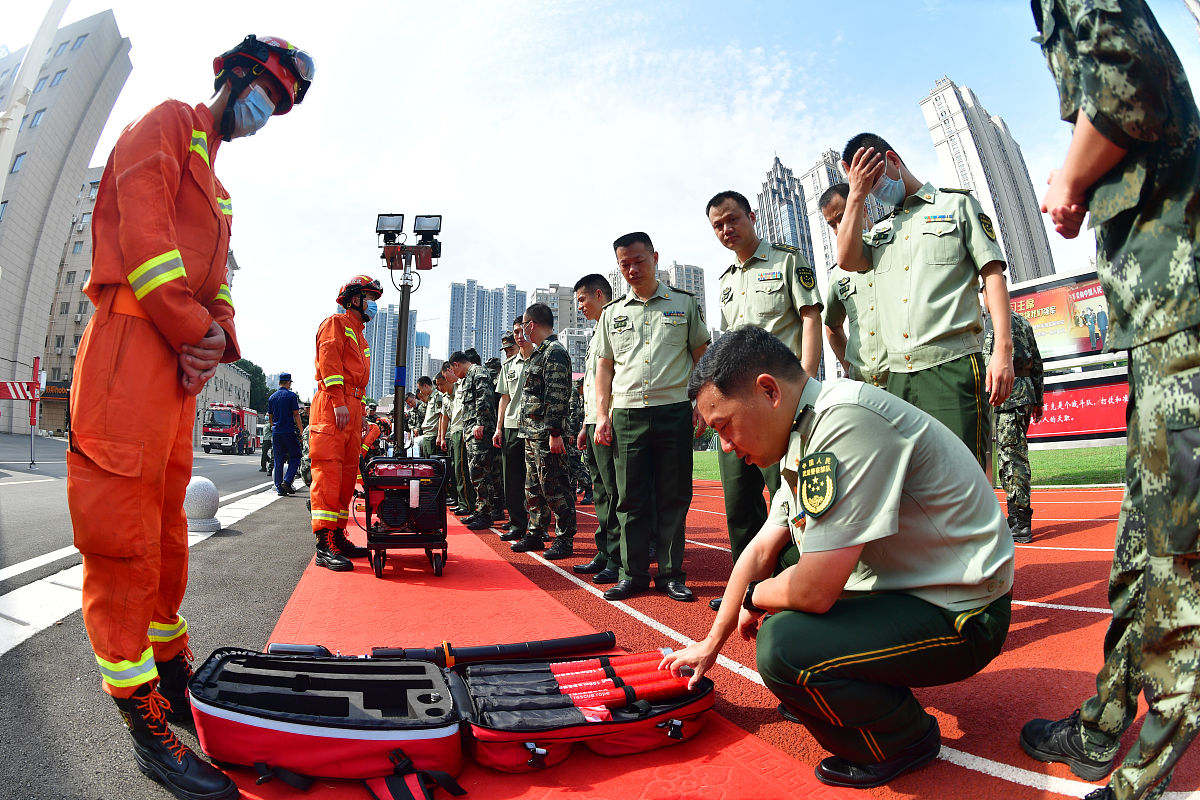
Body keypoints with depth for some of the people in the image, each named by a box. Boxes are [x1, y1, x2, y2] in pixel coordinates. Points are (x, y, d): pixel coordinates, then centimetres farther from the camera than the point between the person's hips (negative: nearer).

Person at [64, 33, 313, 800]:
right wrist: (197, 329, -13)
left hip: (181, 361, 9)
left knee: (165, 529, 12)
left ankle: (172, 678, 24)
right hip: (133, 341, -9)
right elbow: (143, 228, -12)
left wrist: (219, 337, -1)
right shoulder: (169, 123, 3)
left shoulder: (214, 182, 28)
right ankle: (149, 726, 0)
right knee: (125, 535, -6)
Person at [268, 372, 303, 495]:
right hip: (289, 432, -5)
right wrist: (301, 431, -4)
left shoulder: (271, 397, 11)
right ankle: (287, 481, -10)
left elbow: (270, 417, 17)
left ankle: (279, 488, 8)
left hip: (276, 433, 5)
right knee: (295, 457, 5)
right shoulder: (291, 395, -6)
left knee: (278, 461, 8)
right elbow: (296, 414, -8)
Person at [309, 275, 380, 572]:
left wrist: (361, 414, 19)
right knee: (328, 471, -12)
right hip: (333, 405, -9)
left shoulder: (359, 335, 29)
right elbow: (329, 360, -11)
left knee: (347, 473, 8)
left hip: (352, 408, 9)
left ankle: (338, 537, 14)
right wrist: (339, 401, -20)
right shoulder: (336, 323, 2)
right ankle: (325, 545, -14)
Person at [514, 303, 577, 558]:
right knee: (533, 488, 16)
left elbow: (557, 396, -19)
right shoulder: (538, 353, 19)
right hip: (532, 433, 10)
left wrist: (554, 433, -23)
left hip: (546, 434, -10)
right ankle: (535, 534, 26)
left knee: (554, 487, -4)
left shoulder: (555, 352, -12)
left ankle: (565, 540, 4)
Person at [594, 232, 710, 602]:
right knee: (630, 497, 4)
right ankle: (633, 573, 15)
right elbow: (604, 366, 15)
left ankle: (671, 573, 14)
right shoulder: (612, 313, 14)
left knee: (674, 497, 3)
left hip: (674, 411, -1)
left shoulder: (684, 303, 9)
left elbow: (702, 356, 9)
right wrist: (602, 414, 5)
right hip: (626, 414, 2)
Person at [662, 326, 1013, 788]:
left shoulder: (846, 420, -29)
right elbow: (761, 551, 10)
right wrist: (711, 644, 15)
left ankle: (904, 740, 2)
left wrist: (754, 596, -7)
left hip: (961, 617, -9)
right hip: (899, 588, 9)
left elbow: (814, 589, -30)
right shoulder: (804, 437, 2)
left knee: (783, 647, -25)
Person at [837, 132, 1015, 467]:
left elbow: (993, 274, 3)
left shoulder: (958, 204, 12)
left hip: (951, 367, -4)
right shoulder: (880, 229, 25)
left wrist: (1003, 349, -8)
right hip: (897, 374, 5)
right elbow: (847, 260, 3)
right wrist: (856, 194, 6)